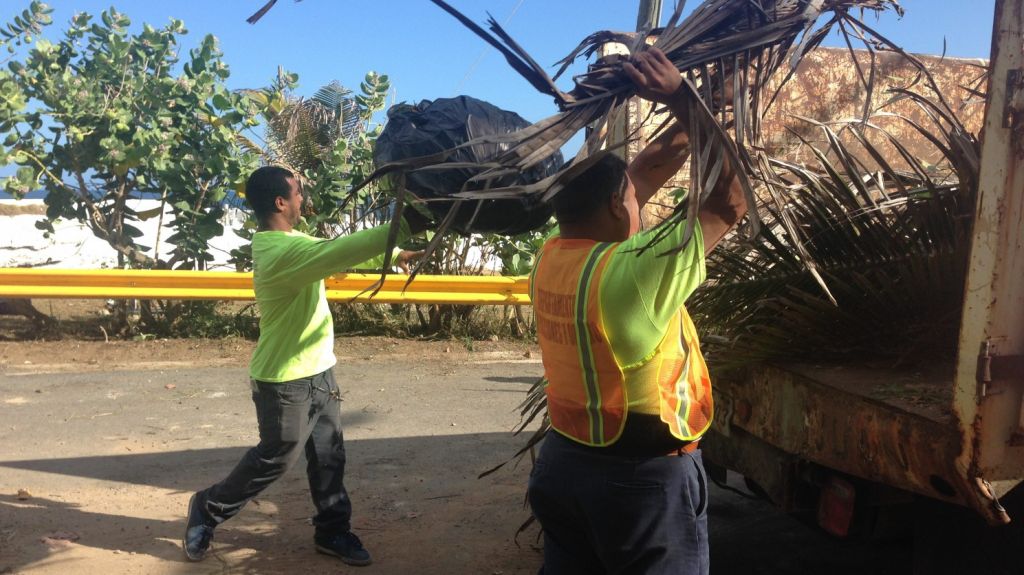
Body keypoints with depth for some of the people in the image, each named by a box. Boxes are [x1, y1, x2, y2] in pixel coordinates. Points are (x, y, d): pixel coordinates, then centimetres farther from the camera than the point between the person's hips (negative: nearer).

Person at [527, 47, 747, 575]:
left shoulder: (550, 258, -4)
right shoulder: (632, 270, -25)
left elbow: (642, 174, 8)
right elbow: (730, 199, -16)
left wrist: (685, 121, 13)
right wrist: (684, 101, -12)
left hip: (563, 461, 7)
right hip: (645, 476, -7)